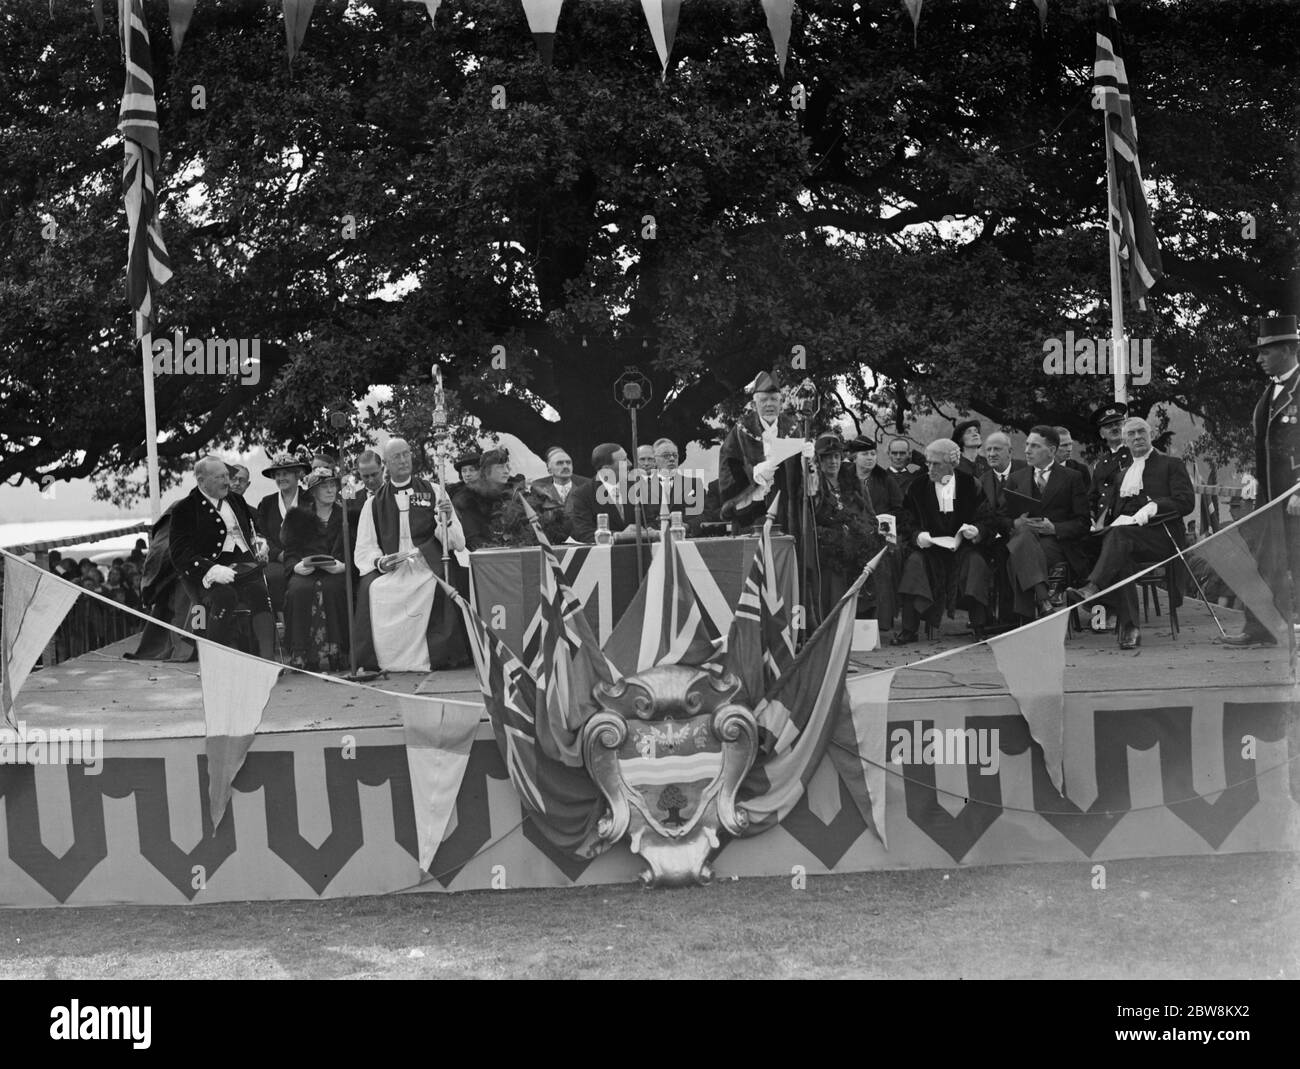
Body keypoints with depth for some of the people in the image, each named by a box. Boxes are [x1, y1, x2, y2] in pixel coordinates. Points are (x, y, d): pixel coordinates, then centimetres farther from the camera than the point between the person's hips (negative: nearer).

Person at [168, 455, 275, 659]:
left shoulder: (237, 502, 25)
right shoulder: (185, 509, 6)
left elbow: (254, 533, 39)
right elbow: (180, 553, -4)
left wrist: (260, 545, 14)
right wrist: (211, 570, -20)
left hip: (245, 569, 4)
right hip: (209, 574, -4)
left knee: (261, 593, -29)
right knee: (224, 596, -37)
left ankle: (268, 659, -40)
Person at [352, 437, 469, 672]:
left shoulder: (434, 492, 13)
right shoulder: (374, 503, 16)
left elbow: (457, 543, 7)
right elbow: (363, 550, 10)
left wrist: (447, 522, -13)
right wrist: (379, 562, -11)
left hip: (428, 564, -1)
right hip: (390, 568, 1)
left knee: (437, 587, -33)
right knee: (373, 589, -29)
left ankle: (437, 656, -21)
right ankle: (388, 660, -16)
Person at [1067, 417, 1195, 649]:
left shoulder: (1171, 465, 14)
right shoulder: (1120, 471, 30)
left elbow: (1186, 501, 0)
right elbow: (1109, 506, 22)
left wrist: (1152, 507, -16)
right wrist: (1105, 516, -4)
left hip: (1160, 534, -3)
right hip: (1124, 529, 3)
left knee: (1119, 534, -35)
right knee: (1121, 559, -33)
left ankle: (1092, 588, -53)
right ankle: (1129, 628, -39)